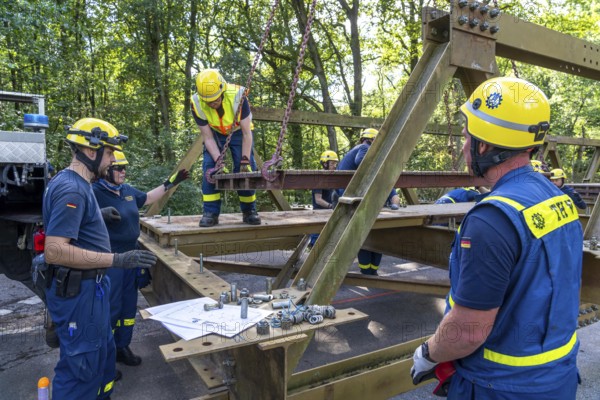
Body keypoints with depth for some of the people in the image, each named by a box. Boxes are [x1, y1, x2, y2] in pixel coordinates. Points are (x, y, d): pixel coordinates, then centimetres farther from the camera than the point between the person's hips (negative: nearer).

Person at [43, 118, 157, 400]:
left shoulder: (76, 184, 10)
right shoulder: (71, 189, -23)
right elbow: (54, 251, -29)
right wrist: (116, 260, -30)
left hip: (89, 286, 10)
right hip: (78, 291, -10)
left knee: (101, 353, 23)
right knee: (80, 364, 5)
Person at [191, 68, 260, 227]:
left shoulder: (237, 96, -36)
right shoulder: (197, 104, -29)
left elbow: (247, 134, -27)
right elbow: (208, 138, -20)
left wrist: (245, 161, -29)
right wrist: (219, 162, -29)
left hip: (238, 131, -1)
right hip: (215, 133, 2)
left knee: (246, 169, -10)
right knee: (209, 168, -12)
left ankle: (249, 211, 5)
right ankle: (211, 213, -4)